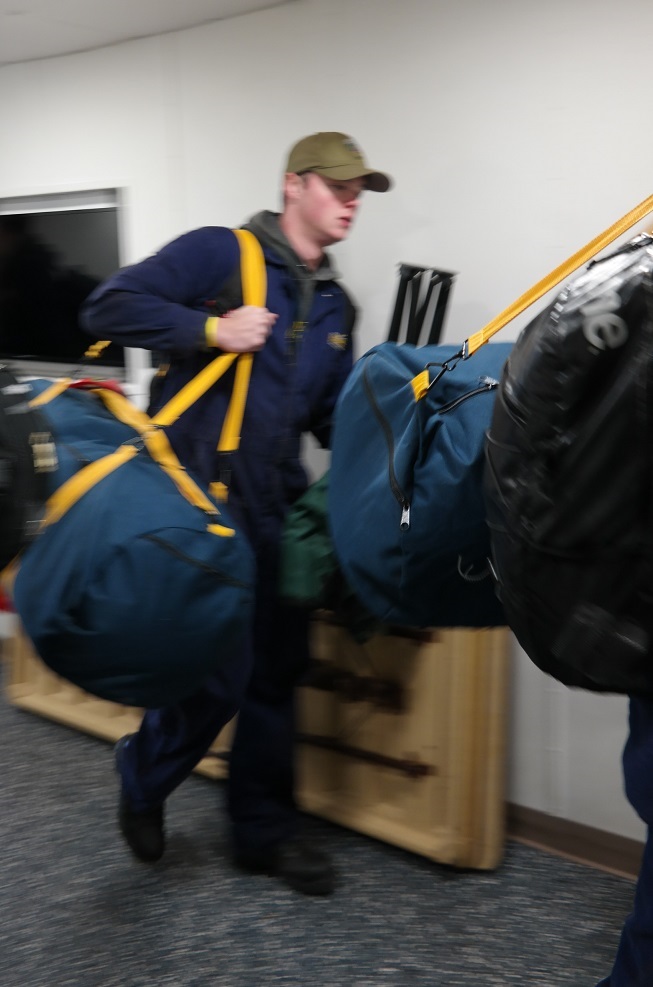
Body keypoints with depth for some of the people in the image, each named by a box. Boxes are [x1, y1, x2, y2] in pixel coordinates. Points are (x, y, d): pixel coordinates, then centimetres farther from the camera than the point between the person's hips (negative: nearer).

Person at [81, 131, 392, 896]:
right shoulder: (218, 253, -5)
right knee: (219, 673, -6)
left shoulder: (335, 307, 15)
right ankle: (145, 774, 26)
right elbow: (106, 309, -11)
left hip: (273, 509, 7)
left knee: (277, 669, 12)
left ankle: (263, 828, 29)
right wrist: (212, 328, -19)